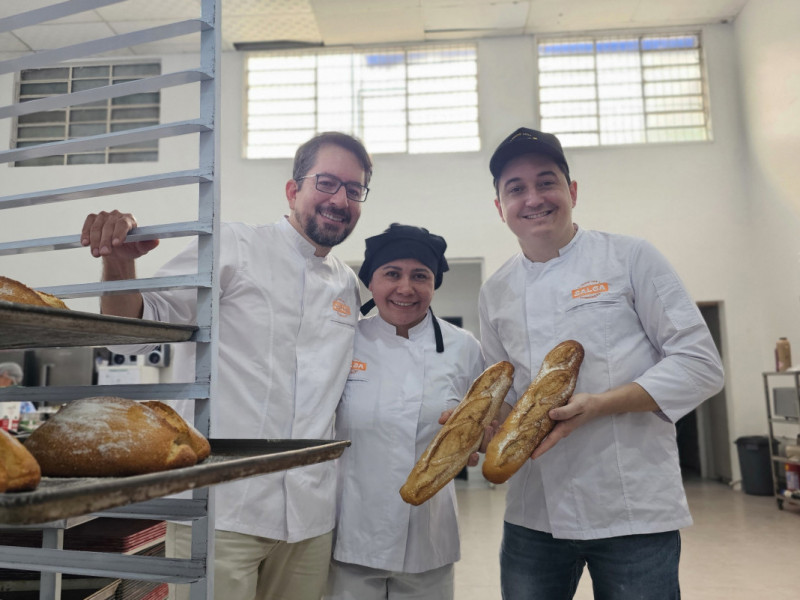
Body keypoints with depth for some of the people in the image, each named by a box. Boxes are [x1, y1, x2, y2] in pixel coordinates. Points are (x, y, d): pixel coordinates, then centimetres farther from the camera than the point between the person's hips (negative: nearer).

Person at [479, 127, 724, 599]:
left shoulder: (630, 258, -4)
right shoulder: (496, 293, 8)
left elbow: (701, 365, -7)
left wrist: (598, 405, -19)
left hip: (634, 510, -3)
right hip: (534, 515, 4)